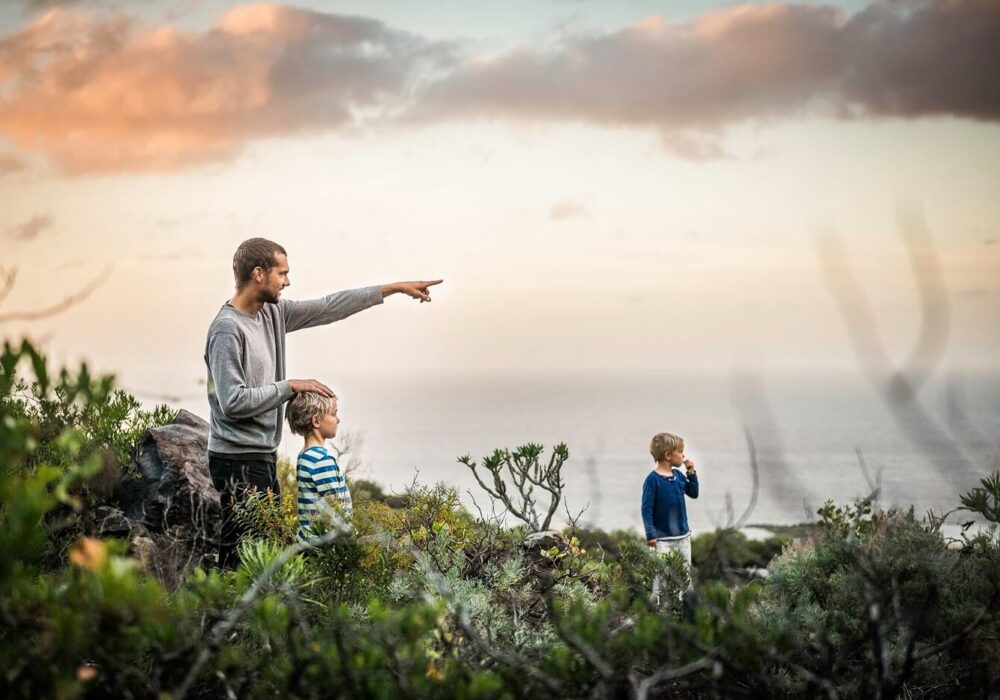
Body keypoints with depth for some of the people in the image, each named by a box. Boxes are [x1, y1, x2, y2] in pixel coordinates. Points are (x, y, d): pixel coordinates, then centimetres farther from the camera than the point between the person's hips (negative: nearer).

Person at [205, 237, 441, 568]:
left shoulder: (274, 313, 10)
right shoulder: (227, 329, -16)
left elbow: (329, 308, 15)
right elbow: (233, 402, -21)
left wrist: (395, 288, 15)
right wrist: (291, 386, -14)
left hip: (264, 457, 9)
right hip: (238, 461, -9)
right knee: (241, 558, -11)